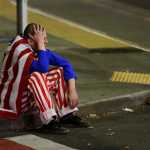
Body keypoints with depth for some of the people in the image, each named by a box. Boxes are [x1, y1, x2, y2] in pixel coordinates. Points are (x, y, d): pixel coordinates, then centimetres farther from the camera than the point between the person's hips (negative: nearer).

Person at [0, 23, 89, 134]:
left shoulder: (41, 50, -3)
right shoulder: (21, 51, -26)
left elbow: (66, 64, -1)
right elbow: (43, 68, -39)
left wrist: (72, 90, -10)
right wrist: (40, 44, -31)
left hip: (31, 95, 8)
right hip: (15, 99, -8)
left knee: (60, 71, -2)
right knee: (36, 77, -33)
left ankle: (68, 114, -4)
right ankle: (50, 121, -35)